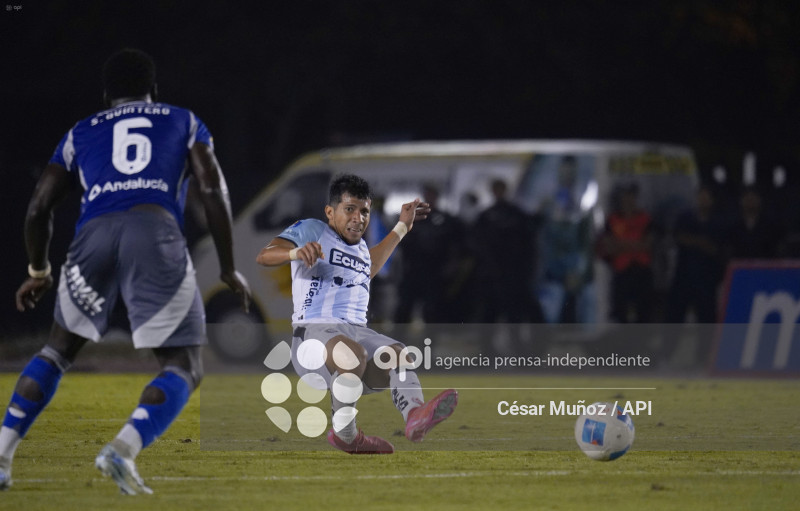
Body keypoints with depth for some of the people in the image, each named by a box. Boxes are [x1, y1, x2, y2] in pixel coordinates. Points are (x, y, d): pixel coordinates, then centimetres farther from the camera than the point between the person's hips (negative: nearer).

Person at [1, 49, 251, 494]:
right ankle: (124, 448, -22)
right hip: (156, 230, -2)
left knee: (59, 351, 24)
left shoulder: (81, 133, 29)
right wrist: (229, 269, 17)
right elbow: (213, 191, 12)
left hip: (94, 235, 2)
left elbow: (39, 208, 23)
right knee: (185, 368, 4)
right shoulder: (184, 123, 26)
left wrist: (39, 270, 39)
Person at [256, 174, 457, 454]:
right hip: (314, 329, -7)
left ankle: (415, 415, -50)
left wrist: (402, 227, 51)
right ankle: (344, 435, -22)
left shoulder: (360, 248, 27)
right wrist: (296, 252, -30)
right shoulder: (312, 230, 4)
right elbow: (263, 256, -8)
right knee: (353, 354, -38)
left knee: (400, 355, -22)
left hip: (358, 332, 7)